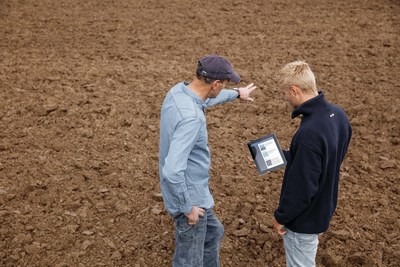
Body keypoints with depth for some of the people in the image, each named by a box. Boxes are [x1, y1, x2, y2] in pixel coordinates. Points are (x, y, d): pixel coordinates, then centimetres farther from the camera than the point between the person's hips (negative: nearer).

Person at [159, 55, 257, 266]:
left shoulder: (179, 90, -4)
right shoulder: (191, 117, -33)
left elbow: (207, 99, 21)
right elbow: (172, 172, -36)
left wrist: (236, 94, 36)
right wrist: (187, 207, -21)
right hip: (190, 197, -9)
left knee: (214, 233, 30)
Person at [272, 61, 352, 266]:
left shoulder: (309, 133, -36)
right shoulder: (338, 115, -6)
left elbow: (302, 186, -29)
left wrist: (281, 216, -13)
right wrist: (285, 156, 10)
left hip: (303, 217, -8)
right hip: (322, 207, 8)